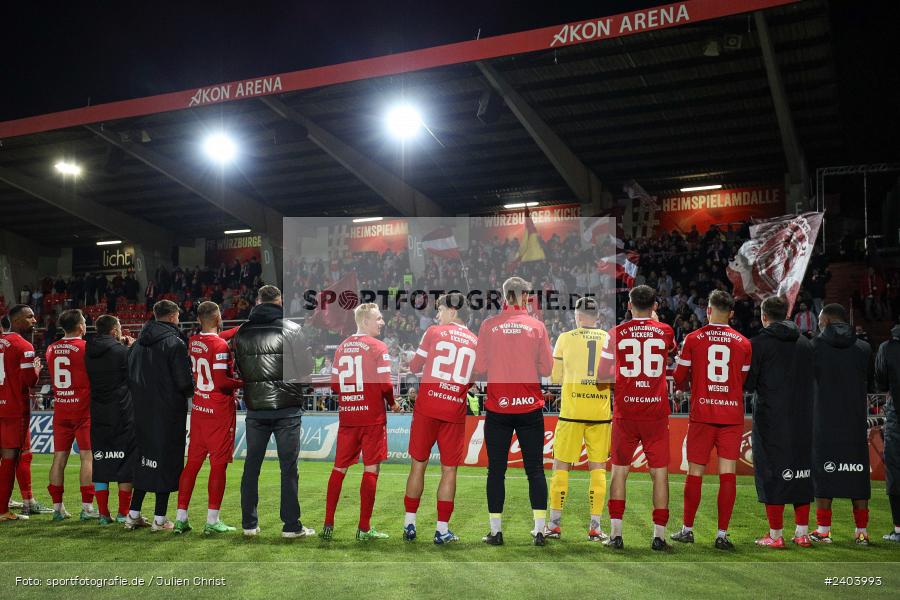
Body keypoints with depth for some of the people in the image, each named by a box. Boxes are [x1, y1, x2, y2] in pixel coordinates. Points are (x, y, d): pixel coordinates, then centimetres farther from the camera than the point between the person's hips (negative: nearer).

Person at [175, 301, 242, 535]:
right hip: (220, 410, -6)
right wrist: (242, 383, -3)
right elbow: (222, 382, -20)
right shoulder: (220, 345, -16)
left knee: (193, 461, 11)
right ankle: (212, 520, 4)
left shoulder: (192, 342, 4)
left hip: (198, 408, 7)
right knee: (218, 463, 0)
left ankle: (181, 517, 16)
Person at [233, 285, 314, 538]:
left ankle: (249, 524, 17)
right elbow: (306, 368, -7)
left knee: (251, 466, 11)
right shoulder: (292, 329, -6)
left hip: (255, 410, 4)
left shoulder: (241, 333, 6)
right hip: (287, 409, -3)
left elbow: (237, 370, 12)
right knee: (288, 467, 1)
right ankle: (291, 526, 4)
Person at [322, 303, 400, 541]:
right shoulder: (378, 347, -8)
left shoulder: (341, 347, 9)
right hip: (372, 417, -5)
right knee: (371, 470, 2)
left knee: (339, 468, 12)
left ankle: (328, 525, 14)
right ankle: (364, 528, 6)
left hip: (346, 417, 5)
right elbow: (385, 384, -14)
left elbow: (334, 384, 9)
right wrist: (393, 404, 4)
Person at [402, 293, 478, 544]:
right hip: (455, 411, 1)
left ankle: (409, 524, 14)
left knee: (418, 464, 9)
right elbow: (472, 381, 13)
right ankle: (442, 529, 8)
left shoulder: (434, 332, 1)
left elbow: (414, 367, 8)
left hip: (426, 407, -1)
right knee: (449, 470, 7)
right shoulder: (476, 342, 8)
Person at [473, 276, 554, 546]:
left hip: (497, 408, 0)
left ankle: (496, 531, 12)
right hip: (530, 408, 0)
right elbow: (547, 369, 0)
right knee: (535, 469, 9)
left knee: (496, 470, 8)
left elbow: (479, 369, -2)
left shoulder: (489, 325, -3)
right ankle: (539, 531, 11)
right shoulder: (537, 326, -2)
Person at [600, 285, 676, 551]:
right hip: (657, 412, 0)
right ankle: (659, 536, 7)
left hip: (625, 412, 0)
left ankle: (616, 534, 8)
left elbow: (602, 373, 0)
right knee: (660, 473, 6)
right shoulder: (665, 332, 2)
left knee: (619, 471, 9)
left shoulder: (617, 333, -3)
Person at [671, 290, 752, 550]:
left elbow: (679, 380, 4)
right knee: (728, 473, 3)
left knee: (695, 472, 6)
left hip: (702, 413, -1)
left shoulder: (692, 339, -1)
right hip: (732, 414, 1)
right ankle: (722, 534, 3)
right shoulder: (744, 343, 4)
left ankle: (687, 529, 15)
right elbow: (745, 381, 12)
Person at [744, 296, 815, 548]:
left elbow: (748, 384, -7)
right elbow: (815, 380, 14)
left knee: (772, 473, 1)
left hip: (770, 419, -5)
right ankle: (802, 532, 18)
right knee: (801, 472, 12)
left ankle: (775, 535, 3)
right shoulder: (806, 343, 8)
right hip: (802, 420, 5)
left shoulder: (759, 343, -8)